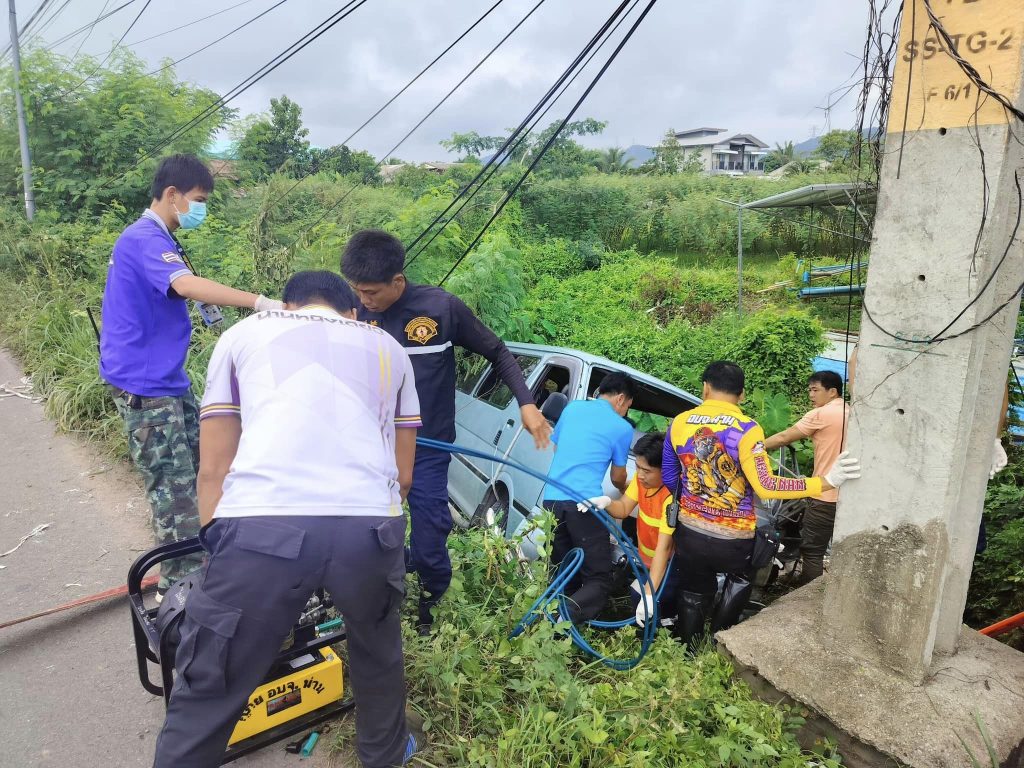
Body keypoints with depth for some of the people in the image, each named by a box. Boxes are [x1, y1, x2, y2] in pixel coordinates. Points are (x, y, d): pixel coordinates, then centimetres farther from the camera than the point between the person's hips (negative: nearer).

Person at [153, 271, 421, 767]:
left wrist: (217, 550, 33)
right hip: (370, 526, 3)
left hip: (262, 528, -2)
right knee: (377, 649, 31)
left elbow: (214, 468, 22)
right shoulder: (388, 348, 28)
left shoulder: (242, 334, 24)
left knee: (205, 699, 16)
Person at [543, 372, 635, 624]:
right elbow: (617, 477, 16)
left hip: (551, 499, 5)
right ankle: (566, 615, -25)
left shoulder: (572, 407, 15)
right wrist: (626, 489, 38)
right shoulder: (622, 428, 3)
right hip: (583, 504, -5)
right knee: (599, 579, -1)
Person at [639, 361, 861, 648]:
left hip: (689, 532, 3)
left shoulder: (679, 423, -3)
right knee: (739, 579, 30)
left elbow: (668, 479, 6)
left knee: (693, 598, 21)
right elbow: (765, 487, -23)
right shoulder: (745, 429, -16)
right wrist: (825, 482, -22)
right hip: (733, 540, -3)